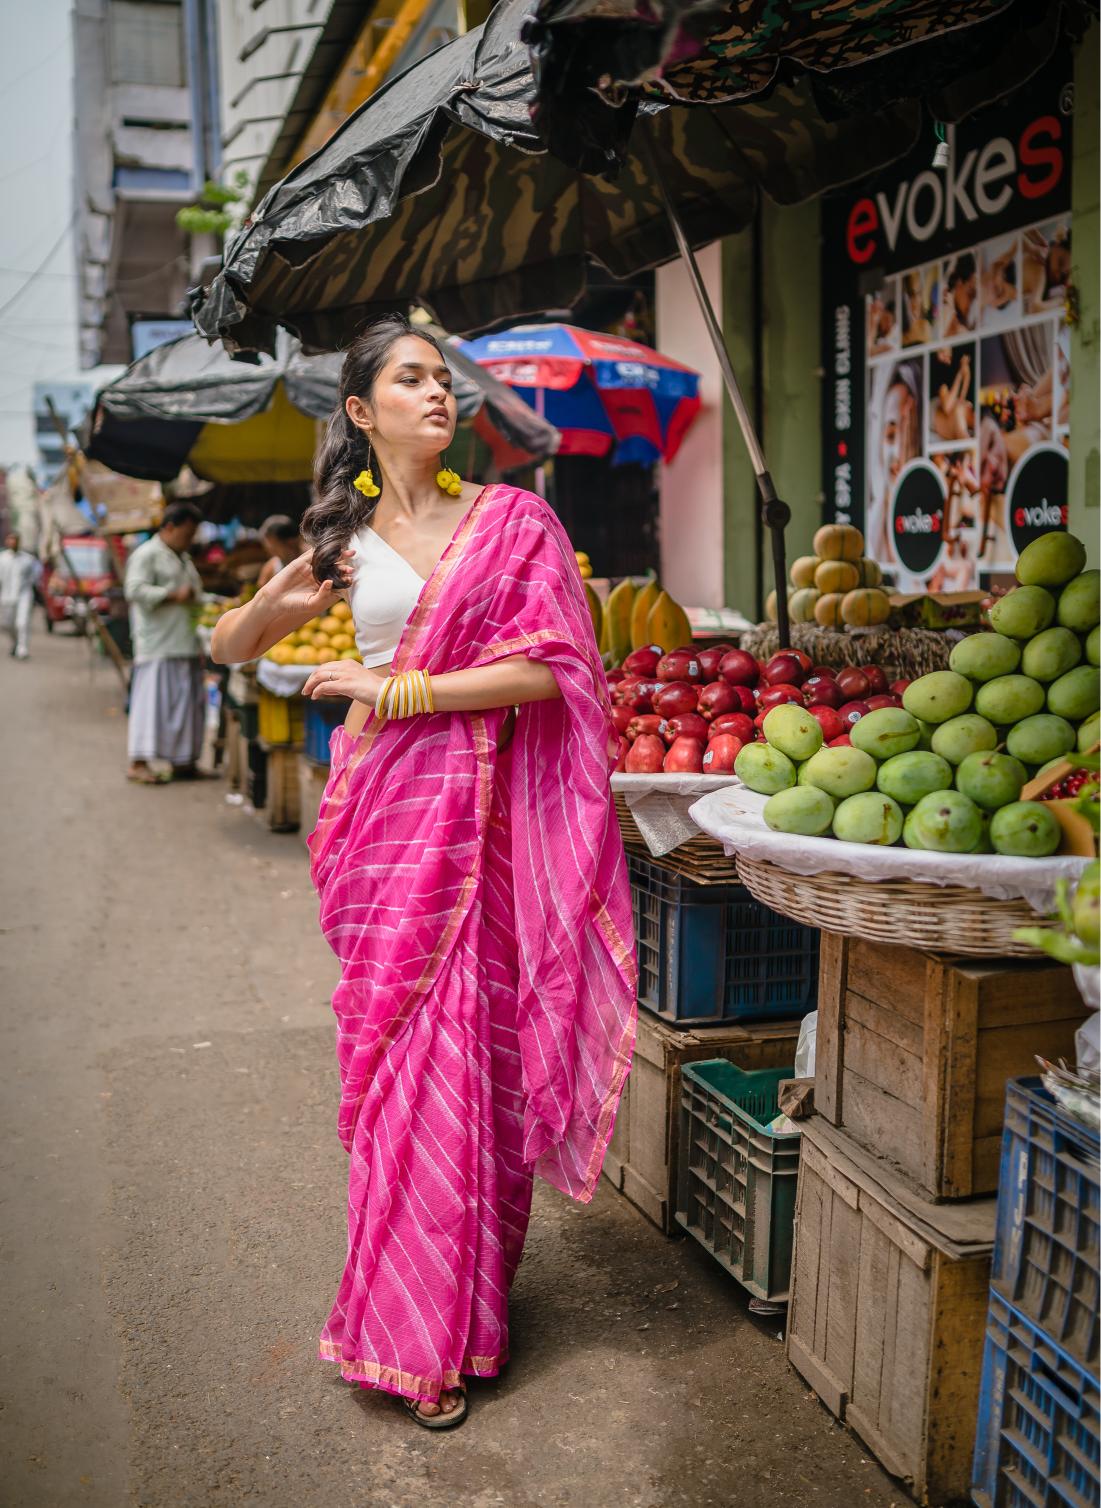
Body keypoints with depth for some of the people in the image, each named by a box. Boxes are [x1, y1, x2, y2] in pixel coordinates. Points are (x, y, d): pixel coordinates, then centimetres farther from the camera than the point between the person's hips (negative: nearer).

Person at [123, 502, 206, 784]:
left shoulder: (184, 558, 24)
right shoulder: (147, 555, -5)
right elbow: (135, 590, -18)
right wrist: (174, 595, -18)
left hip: (185, 645, 9)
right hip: (158, 646, -9)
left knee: (187, 702, 8)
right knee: (154, 699, -10)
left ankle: (182, 761, 16)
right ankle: (139, 763, -8)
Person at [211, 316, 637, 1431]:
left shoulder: (513, 520, 4)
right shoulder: (348, 536, 11)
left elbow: (545, 669, -7)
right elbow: (226, 648, 16)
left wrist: (397, 688, -11)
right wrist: (277, 602, -6)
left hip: (473, 810, -2)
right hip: (377, 805, 2)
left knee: (461, 1047, -1)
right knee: (391, 1047, 3)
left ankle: (440, 1328, 16)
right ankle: (412, 1324, 18)